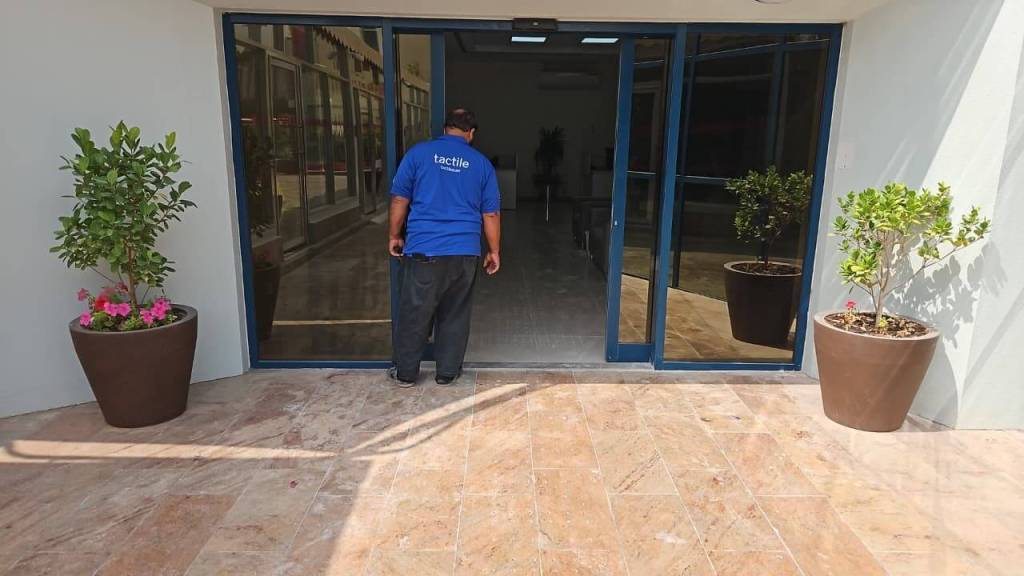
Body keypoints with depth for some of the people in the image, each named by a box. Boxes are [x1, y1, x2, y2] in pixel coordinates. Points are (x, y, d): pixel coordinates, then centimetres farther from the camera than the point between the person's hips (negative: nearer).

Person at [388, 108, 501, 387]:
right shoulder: (482, 163, 5)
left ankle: (405, 373, 23)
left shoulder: (418, 152, 1)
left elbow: (399, 200, 1)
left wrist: (394, 236, 13)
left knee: (414, 314, 11)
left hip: (423, 250, -1)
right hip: (465, 252, 2)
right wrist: (494, 251, 14)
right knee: (455, 315, 15)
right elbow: (491, 214, 6)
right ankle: (447, 372, 24)